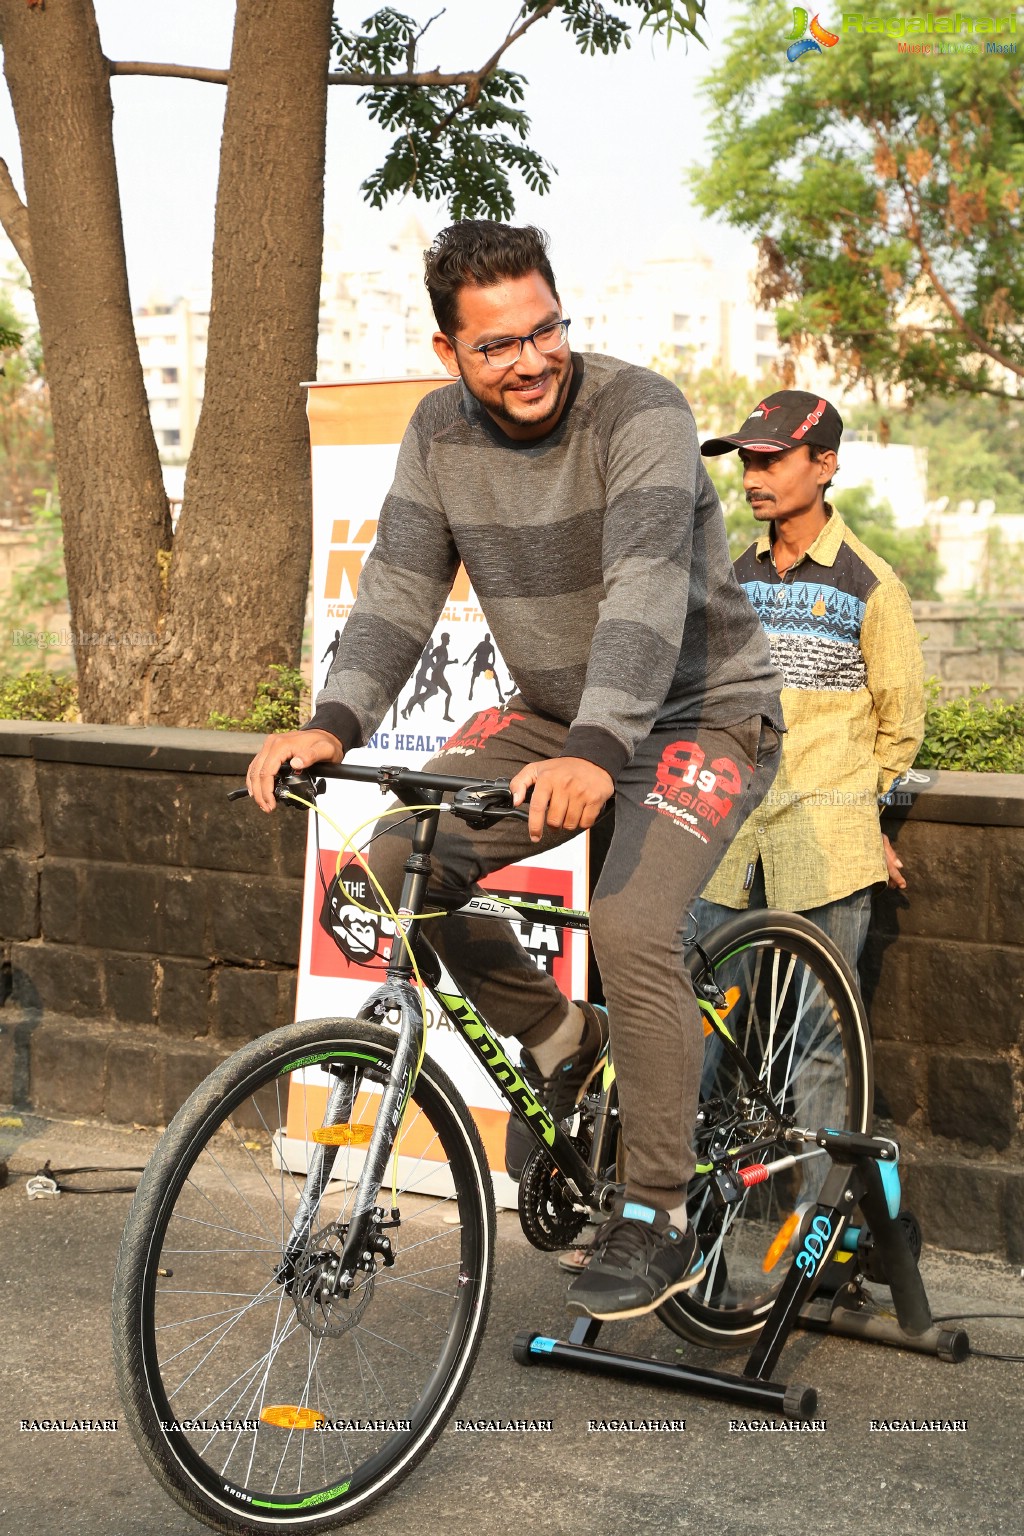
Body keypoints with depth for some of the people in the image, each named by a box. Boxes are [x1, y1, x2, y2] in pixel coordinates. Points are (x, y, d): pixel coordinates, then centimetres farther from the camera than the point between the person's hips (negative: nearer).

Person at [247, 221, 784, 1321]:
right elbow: (399, 587, -10)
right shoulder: (441, 434, -5)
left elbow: (646, 592, -35)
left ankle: (657, 1221, -11)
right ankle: (556, 1038, 10)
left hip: (700, 714, -6)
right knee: (402, 860, -14)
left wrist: (597, 752, -50)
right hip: (552, 712, 6)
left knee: (631, 924, -26)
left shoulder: (639, 413, -23)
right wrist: (334, 722, -28)